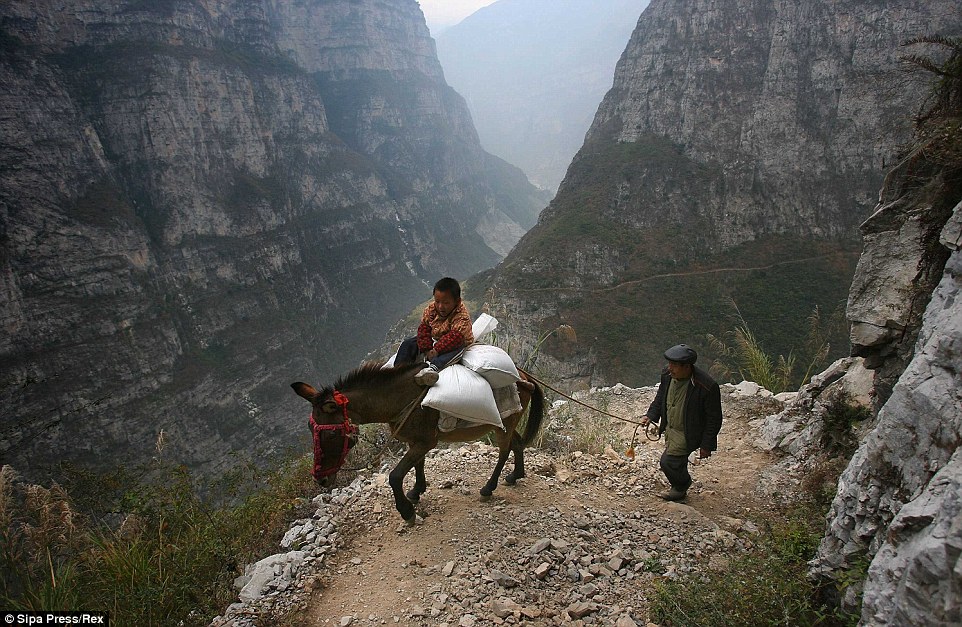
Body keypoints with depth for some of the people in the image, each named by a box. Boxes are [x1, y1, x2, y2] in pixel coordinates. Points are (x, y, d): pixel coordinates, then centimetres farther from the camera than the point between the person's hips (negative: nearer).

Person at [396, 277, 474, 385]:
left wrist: (436, 350, -40)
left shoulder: (462, 317, -26)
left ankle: (432, 367, -64)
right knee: (407, 344, -4)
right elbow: (423, 329, -8)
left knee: (457, 348, -40)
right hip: (433, 340, 6)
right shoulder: (430, 310, -8)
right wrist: (427, 350, -21)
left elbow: (455, 337, -35)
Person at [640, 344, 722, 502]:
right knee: (677, 461, 23)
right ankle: (681, 485, 51)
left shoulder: (707, 387, -29)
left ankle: (680, 489, 22)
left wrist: (706, 445, -14)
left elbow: (714, 419, -18)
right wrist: (650, 416, -2)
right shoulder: (668, 375, -11)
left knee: (668, 462, -8)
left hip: (687, 434, -7)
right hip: (670, 429, 7)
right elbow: (660, 398, 10)